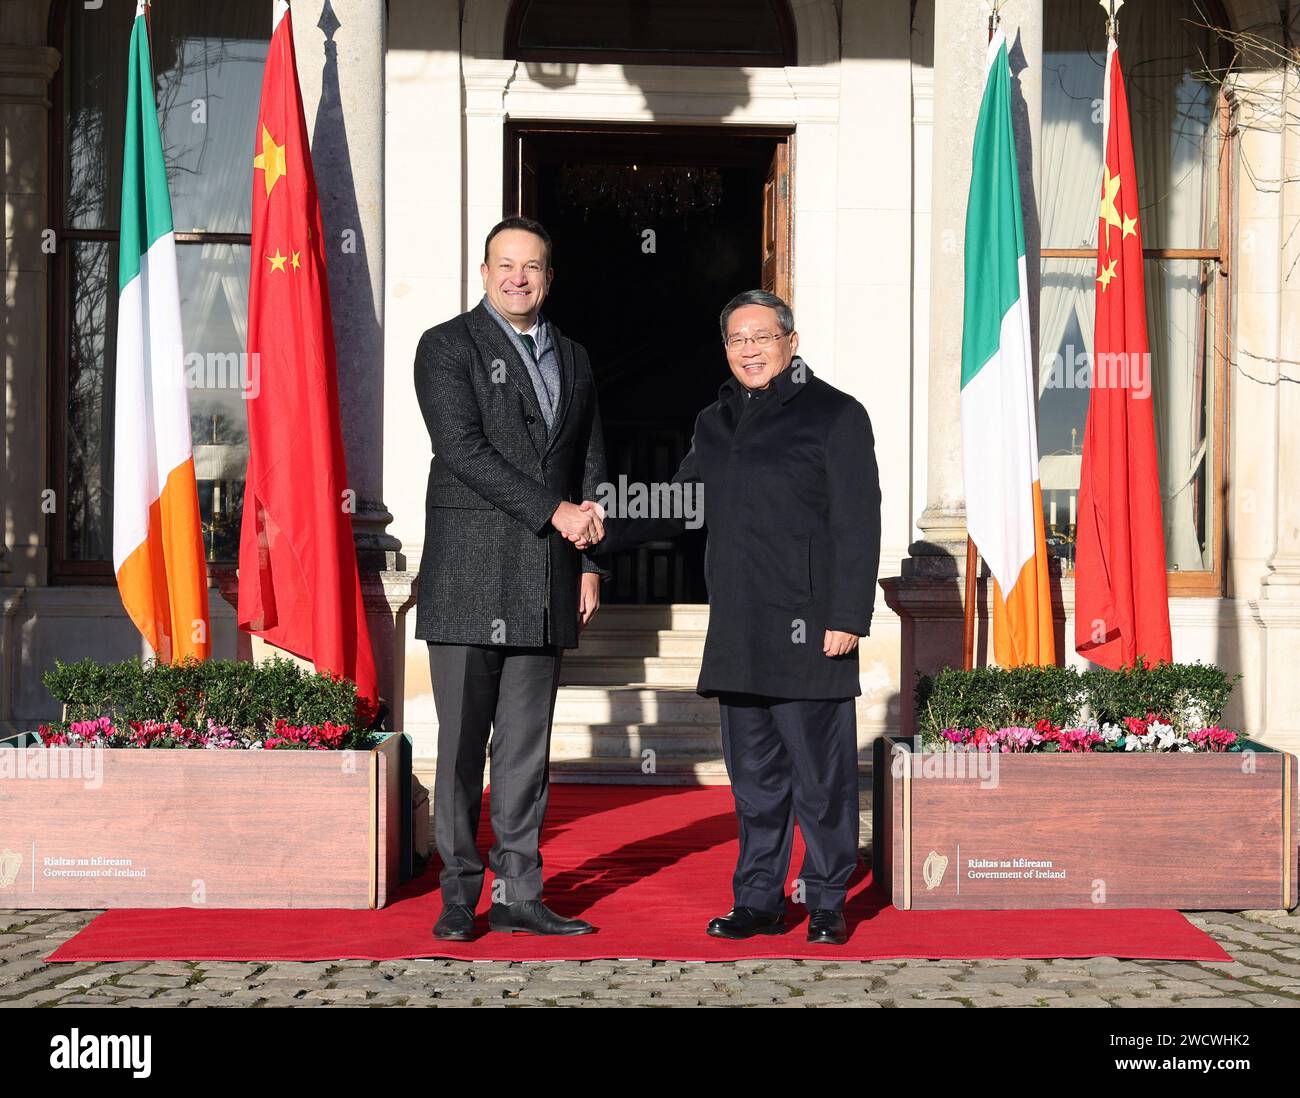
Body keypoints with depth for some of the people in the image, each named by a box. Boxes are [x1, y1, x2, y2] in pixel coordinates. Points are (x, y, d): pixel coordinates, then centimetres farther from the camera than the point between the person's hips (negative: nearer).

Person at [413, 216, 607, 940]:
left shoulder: (573, 358, 17)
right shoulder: (447, 346, 0)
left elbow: (593, 469, 18)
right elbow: (463, 448, -12)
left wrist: (589, 562, 8)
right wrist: (552, 512, -15)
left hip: (547, 583, 5)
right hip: (469, 576, -5)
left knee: (528, 744, 7)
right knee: (462, 742, -1)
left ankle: (518, 894, 12)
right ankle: (459, 897, 7)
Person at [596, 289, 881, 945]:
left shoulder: (834, 415, -2)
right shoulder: (714, 422, 17)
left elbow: (858, 525, -6)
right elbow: (677, 507, 25)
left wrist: (848, 618, -13)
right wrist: (607, 531, 9)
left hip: (808, 631, -6)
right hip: (736, 634, 6)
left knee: (819, 776, 0)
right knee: (753, 773, 11)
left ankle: (827, 902, 11)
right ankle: (759, 899, 20)